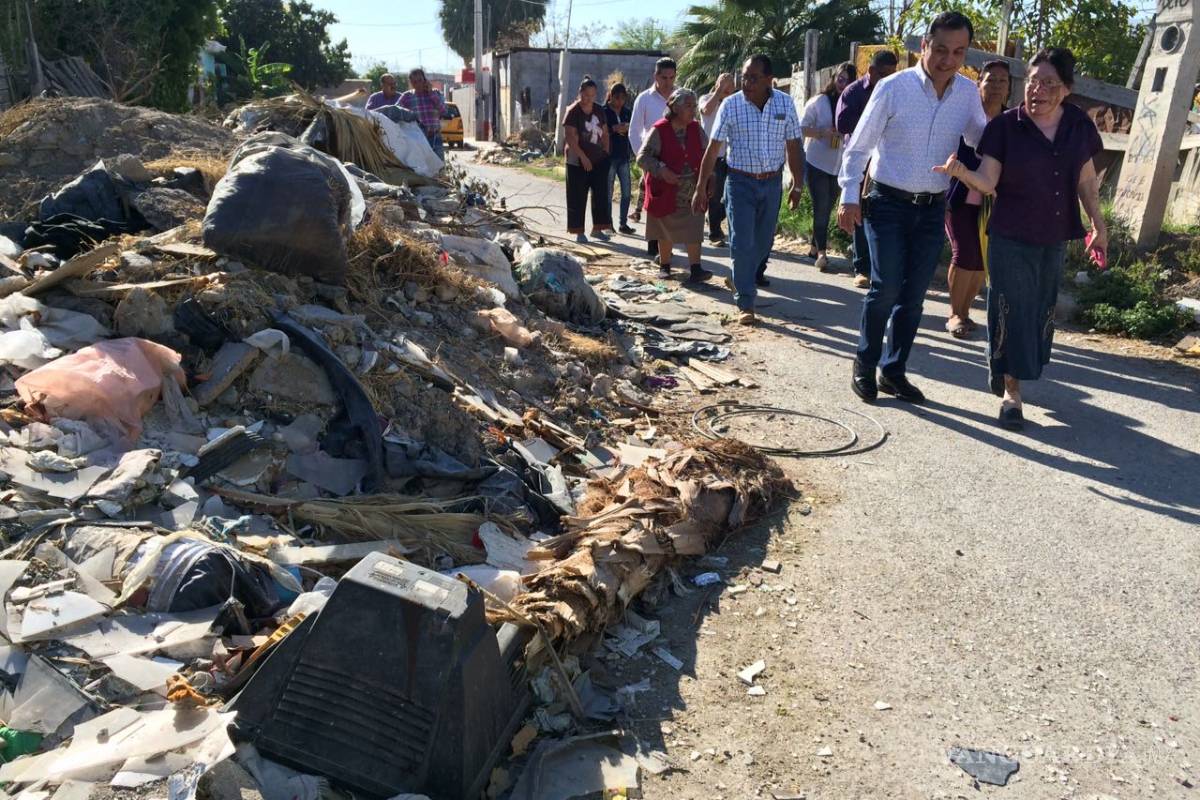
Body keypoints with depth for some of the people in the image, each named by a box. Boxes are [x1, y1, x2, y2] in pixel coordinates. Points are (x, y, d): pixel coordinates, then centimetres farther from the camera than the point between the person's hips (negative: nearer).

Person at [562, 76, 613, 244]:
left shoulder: (599, 110, 8)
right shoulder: (573, 111, -9)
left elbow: (605, 133, 16)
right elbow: (571, 137, -15)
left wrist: (606, 152, 5)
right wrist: (583, 157, -19)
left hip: (599, 160, 6)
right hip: (578, 161, -6)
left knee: (601, 195, 6)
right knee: (578, 197, 0)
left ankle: (597, 228, 16)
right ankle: (579, 232, 8)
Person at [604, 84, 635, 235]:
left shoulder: (627, 112, 10)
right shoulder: (603, 111, -3)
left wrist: (627, 128, -8)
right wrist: (614, 129, -20)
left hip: (623, 156, 4)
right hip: (608, 156, -4)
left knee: (626, 192, 3)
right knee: (608, 192, 1)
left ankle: (623, 224, 11)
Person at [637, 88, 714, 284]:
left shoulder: (696, 129, 4)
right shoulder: (659, 130, -10)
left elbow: (707, 154, 14)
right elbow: (642, 157, -11)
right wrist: (661, 170, -24)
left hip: (693, 194, 3)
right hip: (667, 192, -3)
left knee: (694, 231, -6)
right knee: (665, 231, 11)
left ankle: (695, 270, -9)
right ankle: (664, 266, 26)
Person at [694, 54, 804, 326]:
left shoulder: (785, 104, -1)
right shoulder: (730, 105, -7)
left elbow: (793, 147, 5)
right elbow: (713, 149, -5)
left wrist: (798, 185, 6)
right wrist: (700, 188, -7)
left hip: (772, 183, 3)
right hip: (741, 183, -3)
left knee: (763, 243, 12)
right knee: (742, 244, -7)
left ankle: (741, 280, 38)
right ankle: (745, 304, 1)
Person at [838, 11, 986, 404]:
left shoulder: (969, 93, 2)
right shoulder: (893, 88, -10)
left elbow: (985, 140, 16)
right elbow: (858, 146, -5)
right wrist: (849, 196, -10)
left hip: (933, 210, 4)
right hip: (888, 204, -4)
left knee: (914, 296, 8)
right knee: (886, 287, -12)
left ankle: (893, 371, 21)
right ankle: (865, 363, 9)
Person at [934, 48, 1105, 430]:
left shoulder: (1079, 126, 1)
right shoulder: (1006, 125, -9)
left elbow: (1086, 181, 12)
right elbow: (988, 182, -14)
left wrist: (1099, 226, 13)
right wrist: (963, 172, -35)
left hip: (1054, 239, 5)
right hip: (1011, 238, -4)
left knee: (1040, 310, 14)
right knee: (1012, 312, -3)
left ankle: (1006, 371, 35)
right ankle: (1010, 391, 4)